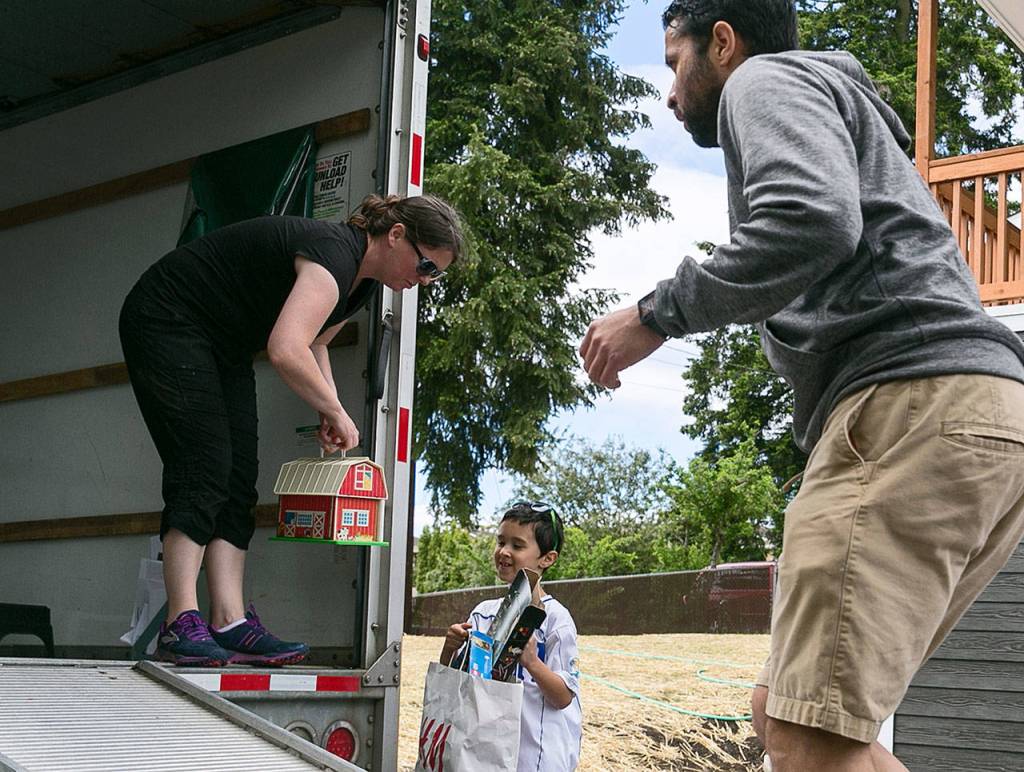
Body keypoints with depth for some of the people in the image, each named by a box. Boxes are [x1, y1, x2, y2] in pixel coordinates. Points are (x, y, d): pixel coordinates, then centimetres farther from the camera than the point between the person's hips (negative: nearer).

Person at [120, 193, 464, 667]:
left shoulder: (362, 282, 3)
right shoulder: (334, 255, -27)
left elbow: (313, 343, 18)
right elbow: (286, 352, -40)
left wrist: (328, 411, 2)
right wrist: (335, 412, -26)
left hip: (222, 346, 10)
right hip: (166, 322, -10)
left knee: (237, 482, -1)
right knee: (204, 470, -17)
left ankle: (230, 625, -6)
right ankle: (181, 627, -19)